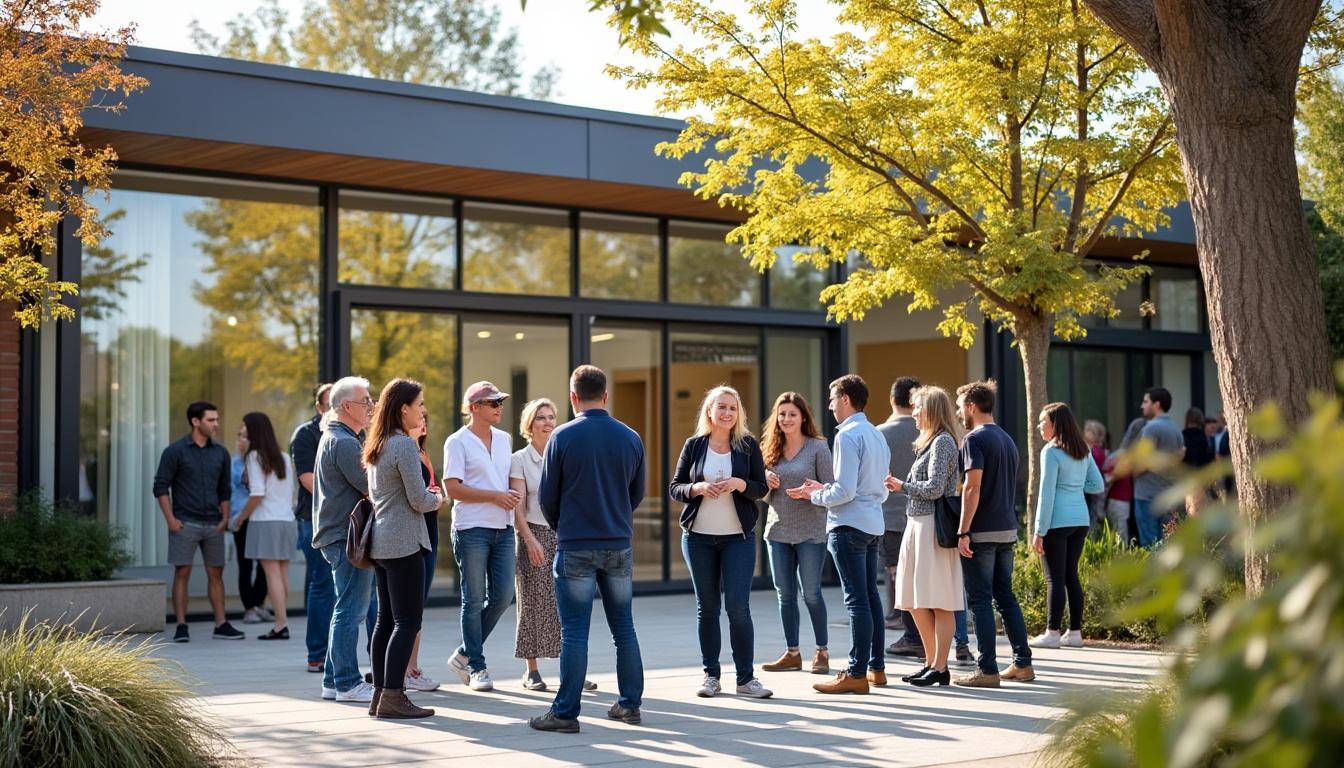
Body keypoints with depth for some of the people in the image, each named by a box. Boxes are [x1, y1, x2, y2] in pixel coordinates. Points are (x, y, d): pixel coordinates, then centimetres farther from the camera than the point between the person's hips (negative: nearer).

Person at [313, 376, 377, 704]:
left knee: (347, 610, 16)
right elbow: (371, 487, -19)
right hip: (346, 535, -11)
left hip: (337, 534, 11)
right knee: (350, 610, -6)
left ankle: (333, 680, 21)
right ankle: (347, 683, -2)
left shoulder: (333, 437, 18)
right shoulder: (344, 442, -16)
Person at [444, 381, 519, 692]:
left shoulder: (504, 439, 14)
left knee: (503, 596, 3)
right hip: (472, 529, -6)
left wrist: (514, 495, 1)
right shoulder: (458, 442, -6)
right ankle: (476, 667, 11)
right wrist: (495, 496, -17)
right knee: (474, 600, 1)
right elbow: (452, 488, -13)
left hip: (503, 528, 6)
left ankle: (465, 655, 20)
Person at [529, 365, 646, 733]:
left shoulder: (562, 437, -8)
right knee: (623, 627, 13)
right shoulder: (630, 438, 3)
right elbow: (637, 494, 11)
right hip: (619, 545, 4)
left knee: (574, 632, -2)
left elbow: (547, 497, -3)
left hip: (575, 547, -3)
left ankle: (565, 712, -1)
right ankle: (630, 703, 18)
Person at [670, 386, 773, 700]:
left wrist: (740, 484, -16)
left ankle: (746, 677, 1)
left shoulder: (748, 445, 2)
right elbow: (674, 488, 5)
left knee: (738, 606, -7)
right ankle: (710, 675, 15)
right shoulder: (694, 445, 4)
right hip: (698, 536, 1)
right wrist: (697, 488, -14)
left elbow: (762, 488, 3)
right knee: (707, 607, 7)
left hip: (739, 537, -1)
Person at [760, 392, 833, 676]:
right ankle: (792, 653, 16)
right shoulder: (770, 449, 9)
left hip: (810, 531, -5)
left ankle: (822, 652, 10)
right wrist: (766, 483, -7)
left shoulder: (817, 447, -4)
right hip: (778, 530, 5)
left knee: (811, 593, -1)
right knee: (785, 594, 7)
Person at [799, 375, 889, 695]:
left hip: (849, 525, -9)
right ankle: (876, 667, 21)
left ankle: (856, 675, -6)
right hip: (873, 525, 9)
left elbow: (845, 491, -20)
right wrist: (825, 489, 18)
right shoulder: (877, 435, 14)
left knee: (857, 600, -8)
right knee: (870, 596, 15)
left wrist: (814, 495, -1)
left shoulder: (847, 435, -13)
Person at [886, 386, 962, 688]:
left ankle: (940, 668, -3)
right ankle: (931, 663, 19)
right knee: (916, 602, 12)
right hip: (917, 526, 10)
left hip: (933, 527, -10)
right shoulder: (930, 442, 19)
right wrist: (902, 486, 13)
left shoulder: (942, 442, -10)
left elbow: (935, 489, -17)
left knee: (938, 602, -6)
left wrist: (903, 486, -5)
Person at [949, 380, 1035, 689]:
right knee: (1006, 597, 14)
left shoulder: (975, 439, -12)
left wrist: (963, 532, -17)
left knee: (980, 600, -3)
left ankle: (987, 670, -2)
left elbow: (972, 488, -19)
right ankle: (1022, 663, 16)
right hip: (1007, 530, 8)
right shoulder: (1007, 440, 15)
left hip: (982, 532, -8)